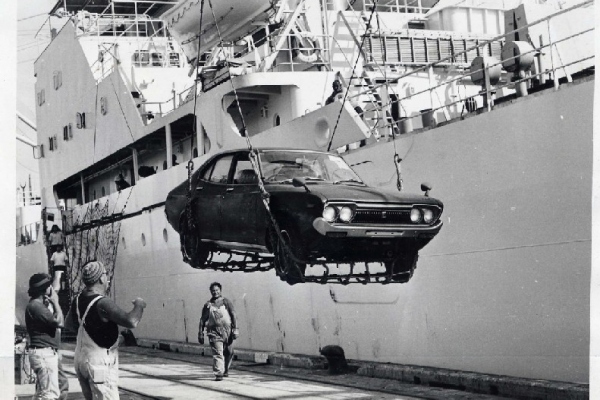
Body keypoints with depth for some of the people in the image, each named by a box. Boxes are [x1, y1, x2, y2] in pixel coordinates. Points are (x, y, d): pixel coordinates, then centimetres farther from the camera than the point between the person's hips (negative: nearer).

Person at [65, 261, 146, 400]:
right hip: (100, 363, -9)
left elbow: (68, 323, 22)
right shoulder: (102, 303, -22)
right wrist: (139, 306, -13)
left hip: (81, 360, 9)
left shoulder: (78, 299, 4)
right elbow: (131, 321, -32)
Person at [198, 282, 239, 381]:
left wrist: (235, 328, -6)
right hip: (214, 331, -1)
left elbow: (233, 315, 4)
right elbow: (203, 320, 11)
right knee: (217, 353, -12)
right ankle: (218, 374, -17)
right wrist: (200, 333, 7)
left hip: (227, 330, 1)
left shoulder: (226, 302, 7)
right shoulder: (208, 305, 8)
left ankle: (225, 370, 31)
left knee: (229, 352, 9)